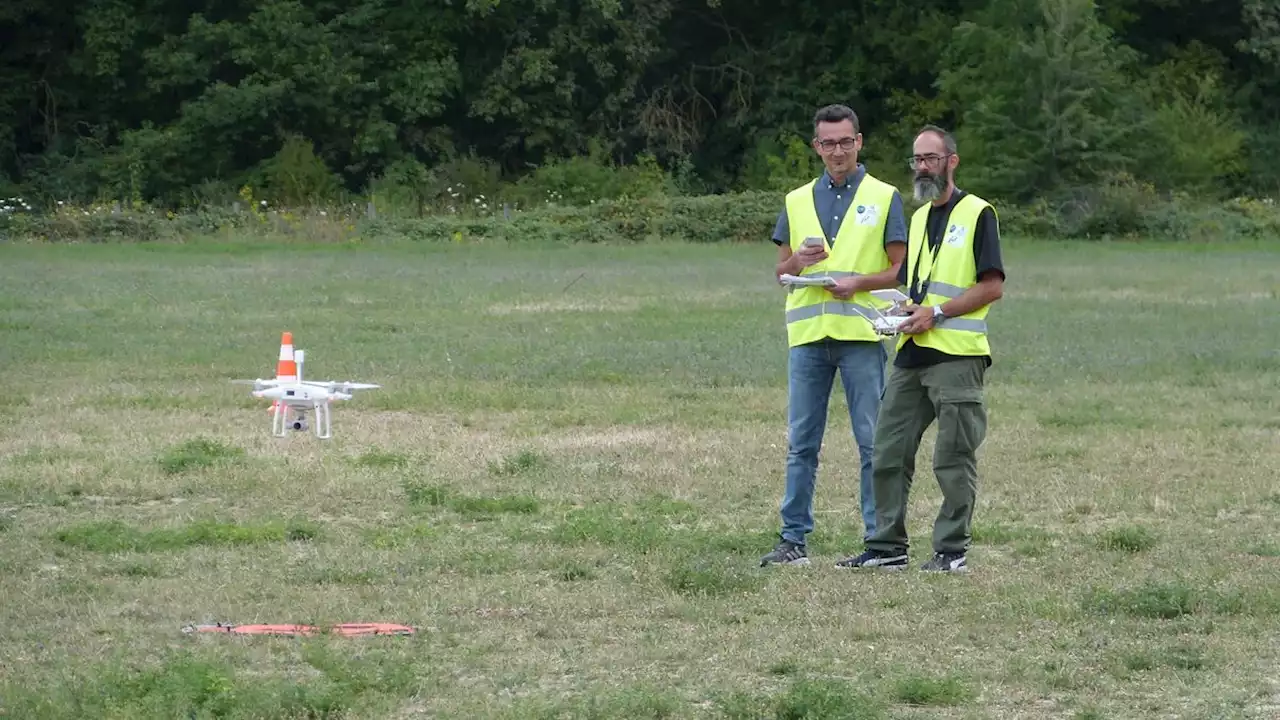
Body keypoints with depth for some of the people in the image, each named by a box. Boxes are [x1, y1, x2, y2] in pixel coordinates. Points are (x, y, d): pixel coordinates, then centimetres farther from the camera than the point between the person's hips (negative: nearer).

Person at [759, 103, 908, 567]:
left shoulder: (883, 198, 5)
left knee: (874, 441, -2)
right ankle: (793, 538, 7)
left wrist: (859, 281, -14)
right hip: (807, 335, 3)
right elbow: (780, 272, 17)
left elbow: (901, 269, 2)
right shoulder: (797, 201, 14)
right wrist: (796, 261, -6)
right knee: (801, 443, 4)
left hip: (862, 333, -3)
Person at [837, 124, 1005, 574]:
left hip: (957, 355, -8)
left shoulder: (977, 214, -3)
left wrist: (937, 312, -16)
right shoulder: (919, 218, 20)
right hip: (911, 353, 8)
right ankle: (887, 547, 10)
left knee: (954, 459, -2)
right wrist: (903, 310, 5)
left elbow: (992, 286, -10)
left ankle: (951, 551, 3)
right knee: (889, 453, 5)